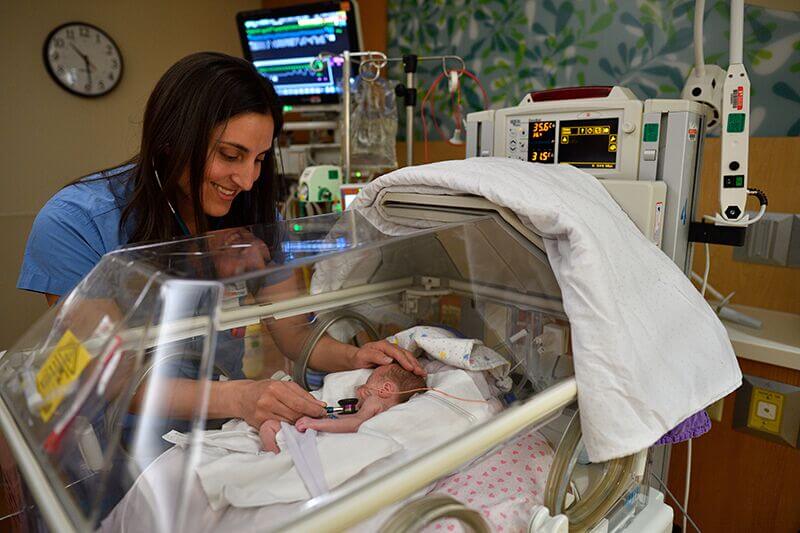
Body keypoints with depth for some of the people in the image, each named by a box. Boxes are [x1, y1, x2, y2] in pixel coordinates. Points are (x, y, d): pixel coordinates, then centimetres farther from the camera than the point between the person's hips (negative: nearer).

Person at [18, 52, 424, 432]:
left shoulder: (253, 214, -1)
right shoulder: (74, 224, -14)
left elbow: (295, 334, 0)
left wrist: (352, 357, -21)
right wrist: (232, 398, -32)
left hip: (225, 430, 3)